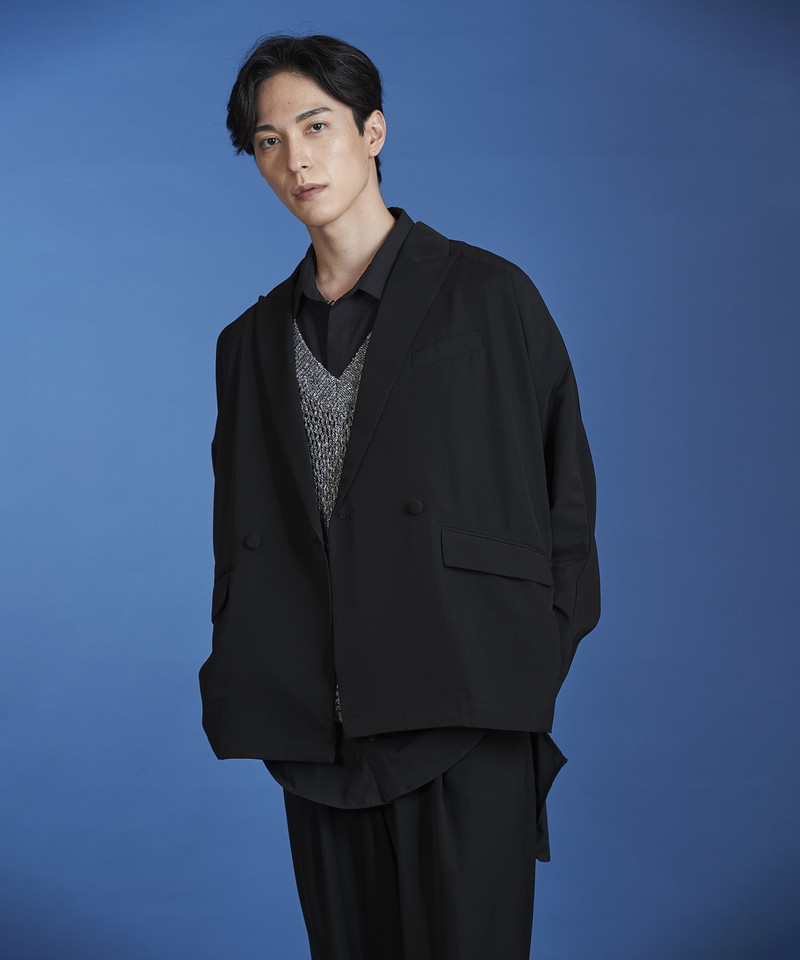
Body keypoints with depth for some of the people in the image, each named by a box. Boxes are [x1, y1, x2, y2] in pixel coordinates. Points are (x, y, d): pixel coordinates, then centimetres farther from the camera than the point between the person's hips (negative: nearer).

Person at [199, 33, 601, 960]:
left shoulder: (489, 295, 2)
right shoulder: (251, 341, 15)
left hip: (464, 719, -4)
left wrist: (544, 674, -3)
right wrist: (238, 694, 6)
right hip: (314, 734, 4)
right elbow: (237, 540, 16)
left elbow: (566, 492, 2)